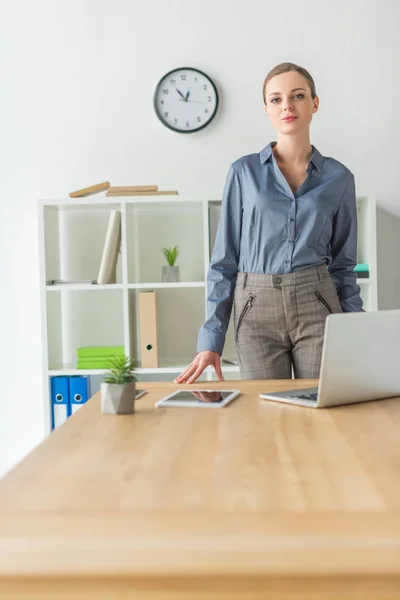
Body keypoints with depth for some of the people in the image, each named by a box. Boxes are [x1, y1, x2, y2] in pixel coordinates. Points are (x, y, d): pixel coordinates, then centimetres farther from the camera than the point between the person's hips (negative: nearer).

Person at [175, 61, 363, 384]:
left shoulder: (339, 178, 6)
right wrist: (211, 338, -3)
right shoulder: (244, 172, 3)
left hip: (316, 308, 1)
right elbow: (224, 259, 3)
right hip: (257, 311, -1)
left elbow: (343, 264, 11)